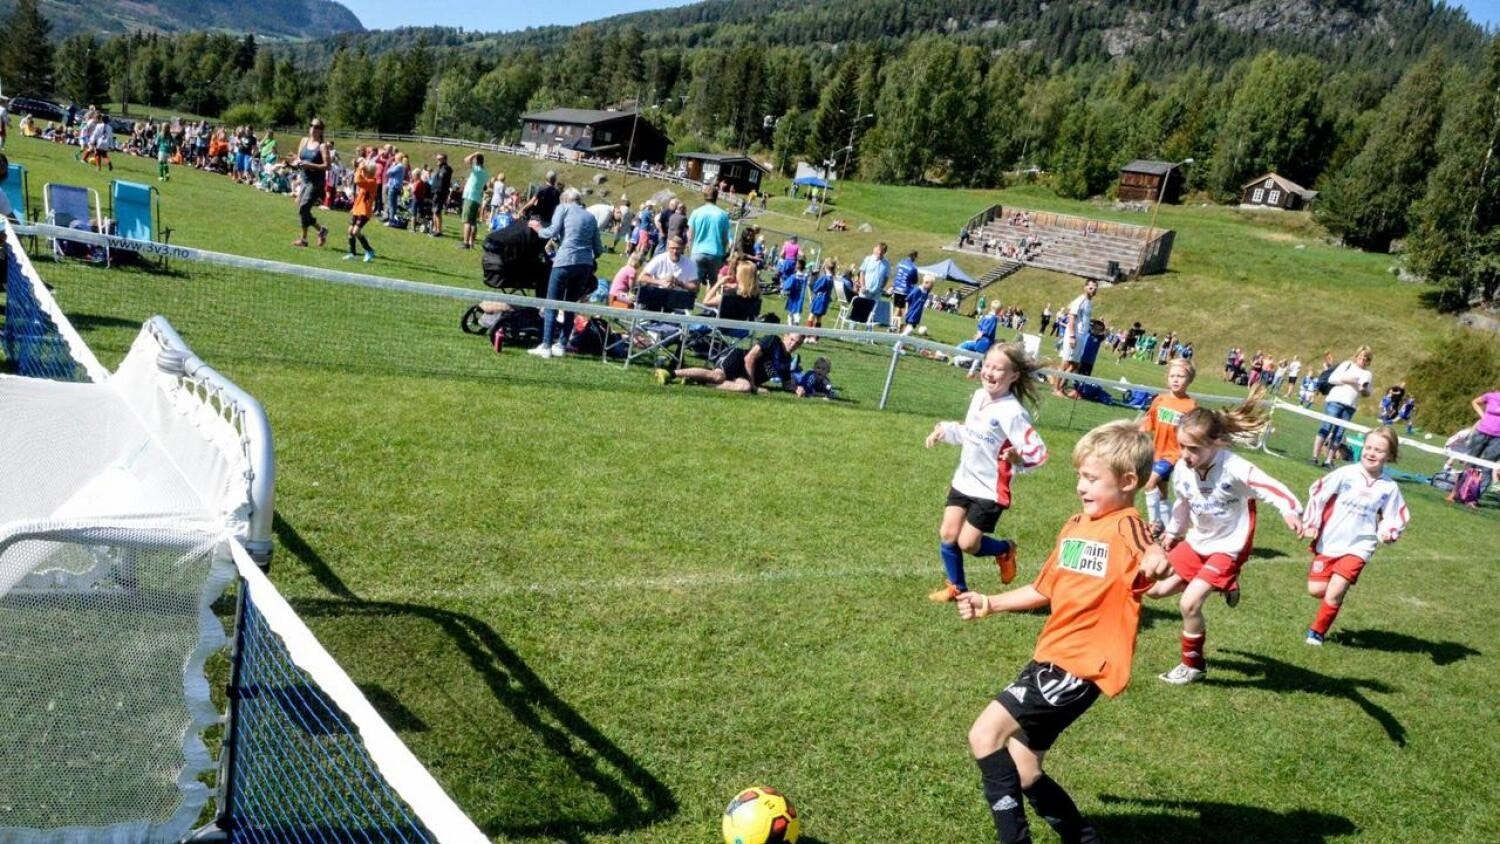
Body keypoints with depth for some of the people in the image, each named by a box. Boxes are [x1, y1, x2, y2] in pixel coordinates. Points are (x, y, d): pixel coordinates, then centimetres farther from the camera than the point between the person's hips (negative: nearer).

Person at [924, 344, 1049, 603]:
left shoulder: (1012, 412, -23)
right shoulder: (978, 396, 2)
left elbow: (1038, 452, -26)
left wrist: (1019, 459, -45)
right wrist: (945, 430, 12)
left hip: (990, 490, -7)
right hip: (963, 481, 7)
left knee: (967, 543, -2)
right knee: (947, 534, 6)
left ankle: (1005, 550, 30)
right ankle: (956, 587, 27)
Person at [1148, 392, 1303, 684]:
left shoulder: (1234, 468, -29)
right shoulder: (1182, 469, -10)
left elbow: (1273, 488, -32)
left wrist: (1289, 511, -54)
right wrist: (1172, 532, 25)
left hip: (1228, 547, -7)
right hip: (1197, 541, 7)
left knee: (1189, 604, -16)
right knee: (1156, 589, 10)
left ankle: (1194, 666, 9)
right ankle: (1223, 582, 27)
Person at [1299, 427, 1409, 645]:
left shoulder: (1389, 487, -3)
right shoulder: (1346, 474, -6)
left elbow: (1395, 518, 4)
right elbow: (1318, 494, -1)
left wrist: (1388, 533, -17)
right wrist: (1310, 524, -4)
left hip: (1358, 547, -1)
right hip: (1328, 543, 1)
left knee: (1333, 595, -12)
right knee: (1316, 590, 3)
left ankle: (1317, 632, 10)